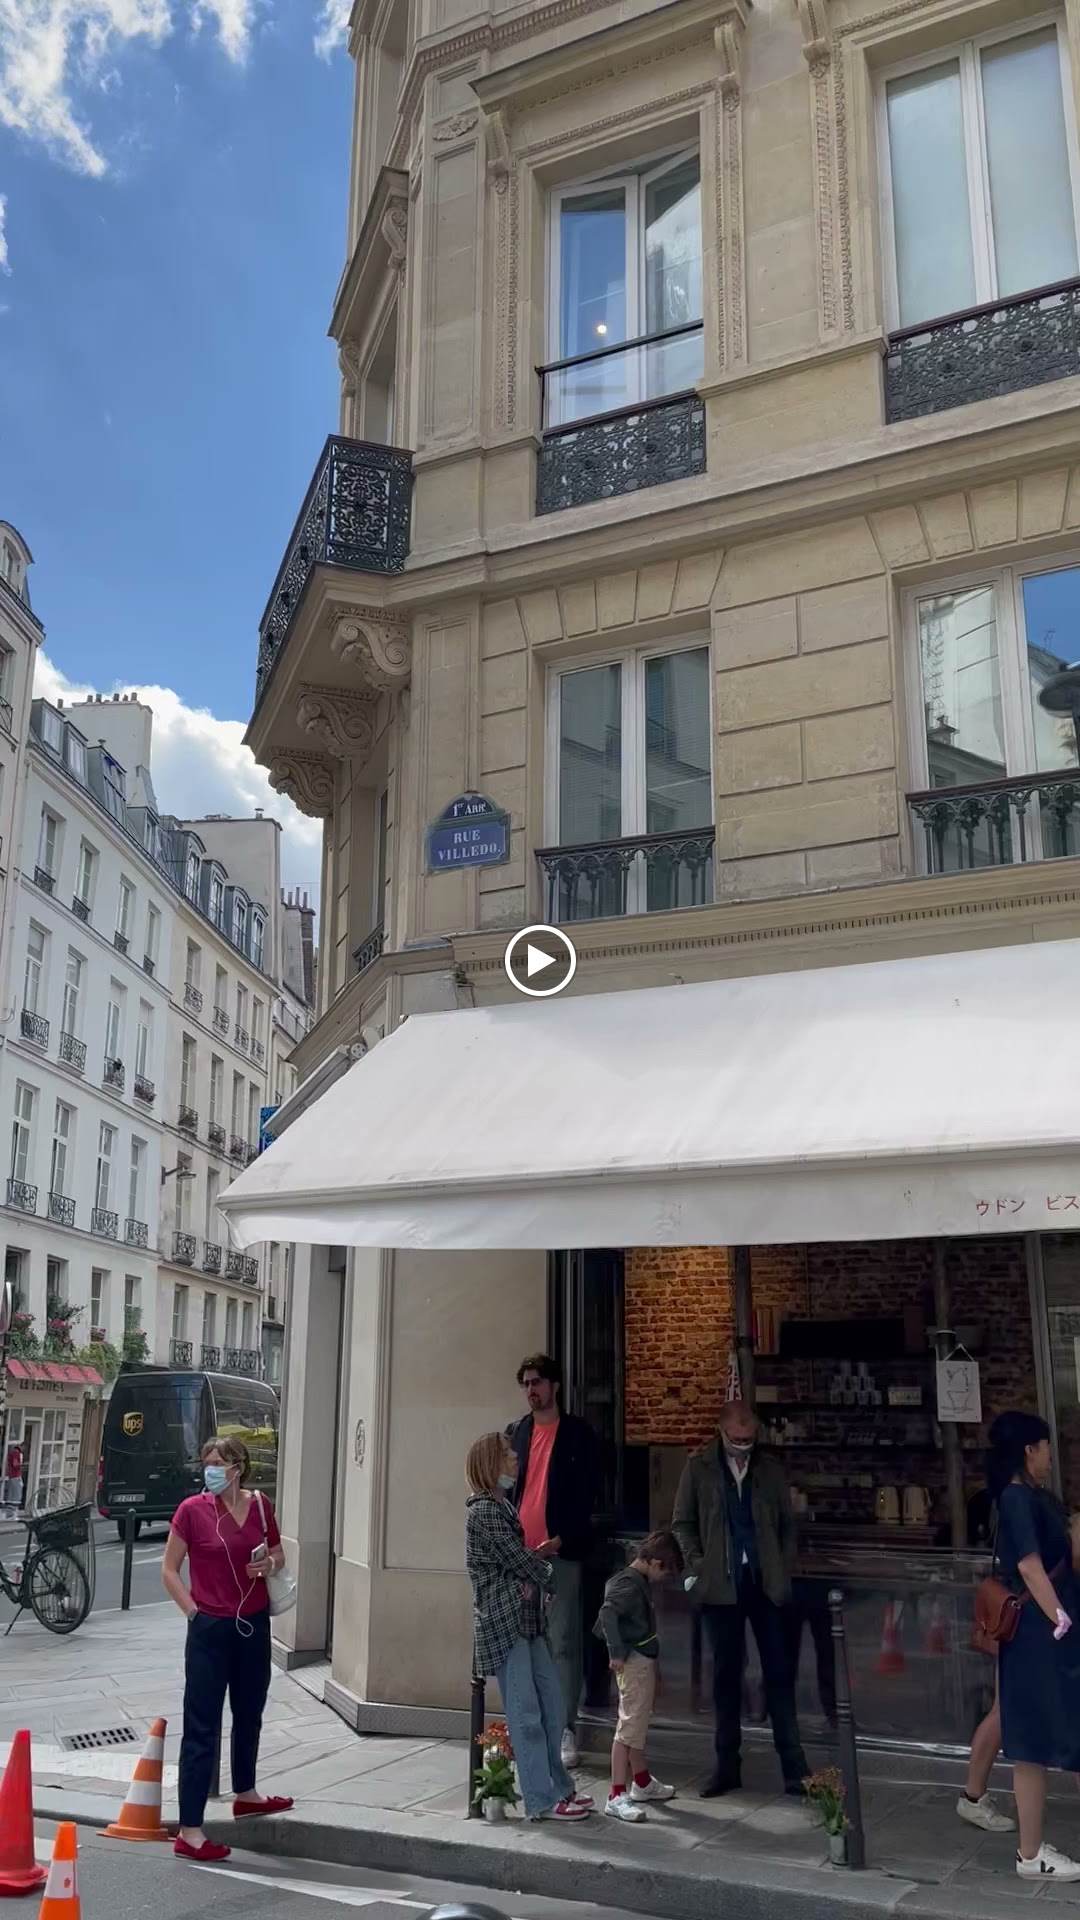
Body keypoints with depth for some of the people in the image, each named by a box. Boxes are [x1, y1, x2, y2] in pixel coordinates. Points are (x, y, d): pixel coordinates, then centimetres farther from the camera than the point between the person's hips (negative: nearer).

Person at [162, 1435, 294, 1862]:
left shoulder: (260, 1507, -1)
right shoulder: (192, 1510, -12)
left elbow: (278, 1557, 14)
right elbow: (169, 1569, -4)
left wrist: (270, 1564, -8)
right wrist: (194, 1611, -10)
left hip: (254, 1623, 5)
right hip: (211, 1627, -5)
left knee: (249, 1714, 22)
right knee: (202, 1727, -2)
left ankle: (245, 1794, 44)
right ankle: (189, 1831, 3)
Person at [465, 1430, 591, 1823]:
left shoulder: (503, 1506, 16)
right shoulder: (485, 1511, -14)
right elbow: (520, 1559, -13)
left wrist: (535, 1580, -2)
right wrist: (552, 1578, 3)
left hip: (527, 1620, 9)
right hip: (504, 1622, -9)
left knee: (552, 1705, 12)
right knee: (526, 1713, -3)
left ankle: (557, 1787, 22)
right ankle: (541, 1801, 3)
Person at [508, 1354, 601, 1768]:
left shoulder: (577, 1434, 0)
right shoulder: (515, 1433, 13)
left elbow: (586, 1495, -3)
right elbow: (505, 1488, 14)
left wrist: (558, 1541, -12)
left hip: (561, 1553, -4)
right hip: (520, 1553, 4)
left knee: (564, 1644, -3)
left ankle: (565, 1731, 3)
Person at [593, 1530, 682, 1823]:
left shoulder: (634, 1581, 12)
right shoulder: (631, 1584, -19)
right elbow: (608, 1612, -33)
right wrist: (617, 1653, -28)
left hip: (642, 1661, 10)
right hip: (634, 1662, -10)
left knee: (638, 1723, 22)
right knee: (629, 1727, -7)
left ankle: (643, 1782, 37)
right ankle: (617, 1797, -4)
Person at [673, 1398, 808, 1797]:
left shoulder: (770, 1468, 7)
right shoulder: (699, 1468, 2)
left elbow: (787, 1524, 12)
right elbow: (683, 1523, 5)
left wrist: (784, 1570, 3)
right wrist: (697, 1566, -5)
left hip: (765, 1583, 1)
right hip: (721, 1585, -1)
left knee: (779, 1672, 1)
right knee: (725, 1674, 6)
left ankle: (794, 1766, 6)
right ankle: (727, 1765, 14)